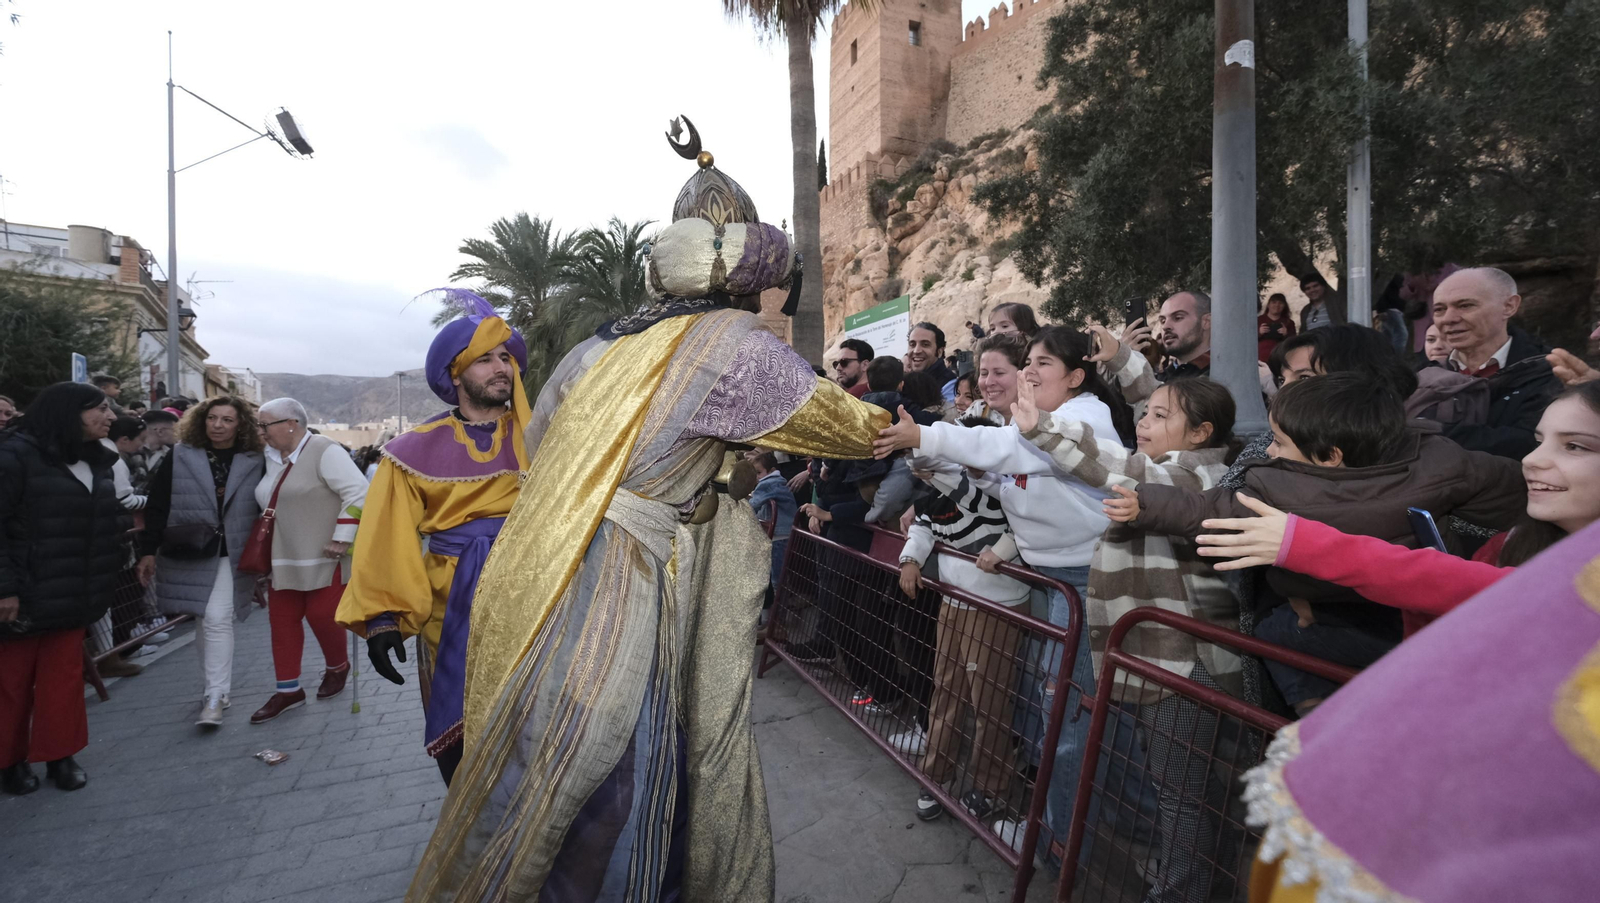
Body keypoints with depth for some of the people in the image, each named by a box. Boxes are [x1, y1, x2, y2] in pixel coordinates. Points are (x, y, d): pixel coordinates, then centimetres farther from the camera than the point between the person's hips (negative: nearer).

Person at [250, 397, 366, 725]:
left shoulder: (324, 451, -13)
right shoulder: (273, 458, 11)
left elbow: (357, 493, -21)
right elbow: (269, 504, 24)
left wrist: (342, 538, -22)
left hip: (322, 558, -8)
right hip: (283, 559, 8)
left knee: (322, 616, -2)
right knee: (282, 621, 8)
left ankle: (337, 667, 25)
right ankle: (288, 690, 19)